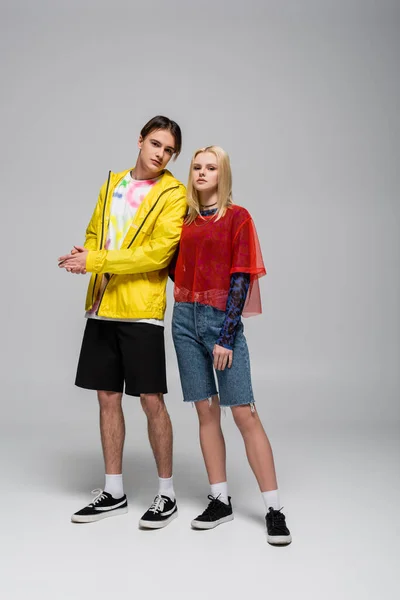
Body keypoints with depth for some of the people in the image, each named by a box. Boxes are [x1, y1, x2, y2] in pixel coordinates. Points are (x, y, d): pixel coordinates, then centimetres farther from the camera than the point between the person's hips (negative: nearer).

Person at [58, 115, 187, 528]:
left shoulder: (173, 194, -5)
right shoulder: (113, 182, 15)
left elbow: (158, 253, -15)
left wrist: (96, 261, -16)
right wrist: (85, 254, -3)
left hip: (140, 309, -6)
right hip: (101, 307, 6)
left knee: (151, 400, -2)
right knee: (107, 397, 10)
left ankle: (166, 494, 16)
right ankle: (113, 493, 24)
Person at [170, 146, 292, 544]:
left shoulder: (237, 217, -2)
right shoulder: (184, 219, 13)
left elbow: (241, 279, -8)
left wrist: (226, 337, -12)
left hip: (222, 320, -5)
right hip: (185, 319, 5)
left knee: (244, 413, -6)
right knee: (206, 411, 7)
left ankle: (274, 509, 1)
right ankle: (220, 501, 16)